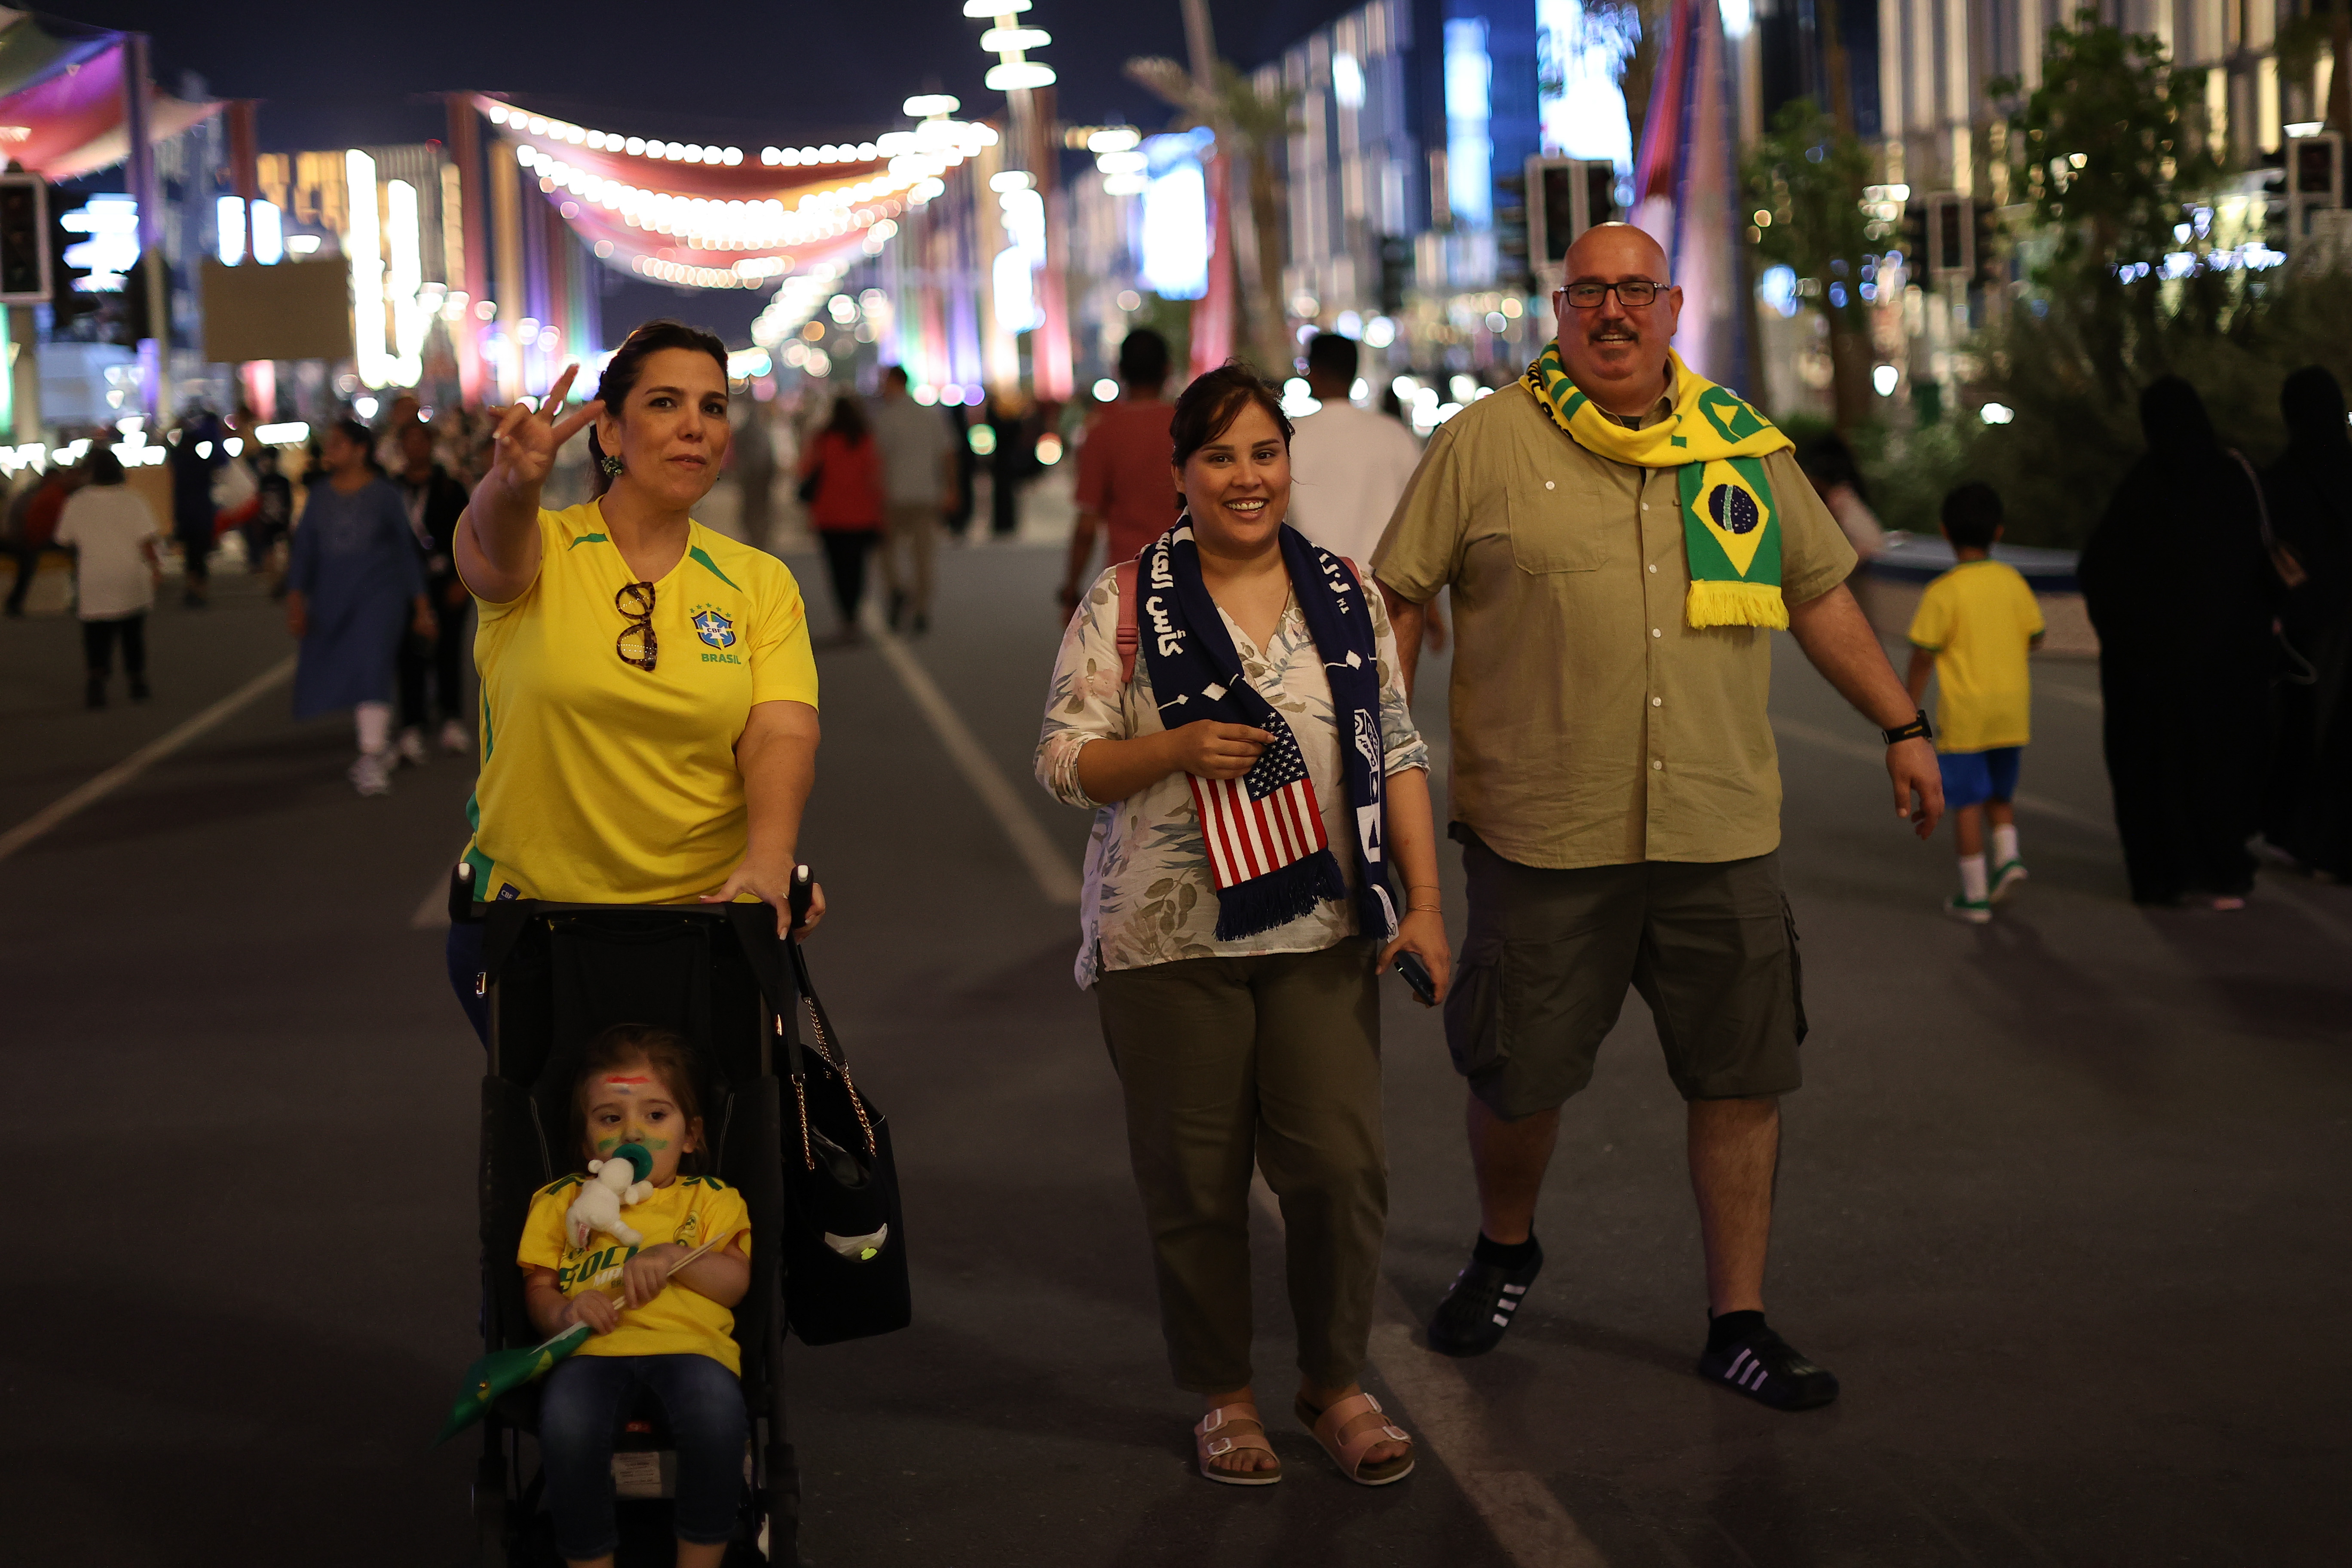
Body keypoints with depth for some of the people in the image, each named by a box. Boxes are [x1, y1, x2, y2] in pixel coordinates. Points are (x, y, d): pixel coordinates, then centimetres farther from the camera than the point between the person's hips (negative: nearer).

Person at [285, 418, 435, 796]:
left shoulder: (384, 495, -1)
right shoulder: (320, 497, 8)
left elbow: (406, 550, 3)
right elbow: (304, 551, 9)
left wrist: (421, 607, 2)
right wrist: (296, 601, -2)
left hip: (380, 594, -5)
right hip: (332, 601, 5)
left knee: (370, 669, -18)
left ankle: (371, 759, -17)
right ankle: (381, 747, 27)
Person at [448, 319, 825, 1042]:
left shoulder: (761, 582, 5)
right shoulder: (538, 551, -2)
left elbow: (781, 736, -9)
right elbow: (496, 550, -26)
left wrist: (769, 860, -29)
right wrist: (515, 485, -51)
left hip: (708, 911, 1)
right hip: (527, 914, -1)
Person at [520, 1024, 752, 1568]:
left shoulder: (709, 1200, 25)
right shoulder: (562, 1203, 27)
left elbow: (737, 1283, 11)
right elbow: (538, 1288, 19)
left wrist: (671, 1257, -6)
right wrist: (564, 1313, -5)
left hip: (690, 1344, 0)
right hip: (594, 1350, 1)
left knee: (716, 1410, -37)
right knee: (566, 1423, -35)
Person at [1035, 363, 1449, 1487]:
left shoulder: (1345, 595, 8)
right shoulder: (1126, 603, -1)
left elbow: (1396, 754, 11)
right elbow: (1062, 762, -2)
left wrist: (1425, 902, 3)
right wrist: (1178, 748, -19)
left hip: (1323, 932, 2)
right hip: (1171, 939, -2)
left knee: (1341, 1163, -1)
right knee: (1196, 1179, 3)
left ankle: (1335, 1382, 19)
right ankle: (1224, 1396, 21)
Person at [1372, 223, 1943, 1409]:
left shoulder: (1744, 450, 10)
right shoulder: (1484, 445, -1)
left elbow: (1819, 595, 20)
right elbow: (1396, 601, 2)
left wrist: (1903, 728, 19)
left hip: (1720, 832, 3)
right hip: (1542, 835, -2)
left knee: (1741, 1081, 4)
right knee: (1516, 1078, 6)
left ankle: (1737, 1321, 18)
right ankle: (1504, 1249, 36)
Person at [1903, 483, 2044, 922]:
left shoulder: (1943, 592, -14)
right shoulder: (2012, 581, -1)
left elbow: (1923, 656, -12)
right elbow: (2034, 638, 7)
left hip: (1964, 713, -4)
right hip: (2013, 706, 4)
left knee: (1967, 803, 2)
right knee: (1999, 793, 22)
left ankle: (1975, 895, 5)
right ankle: (2008, 856, 3)